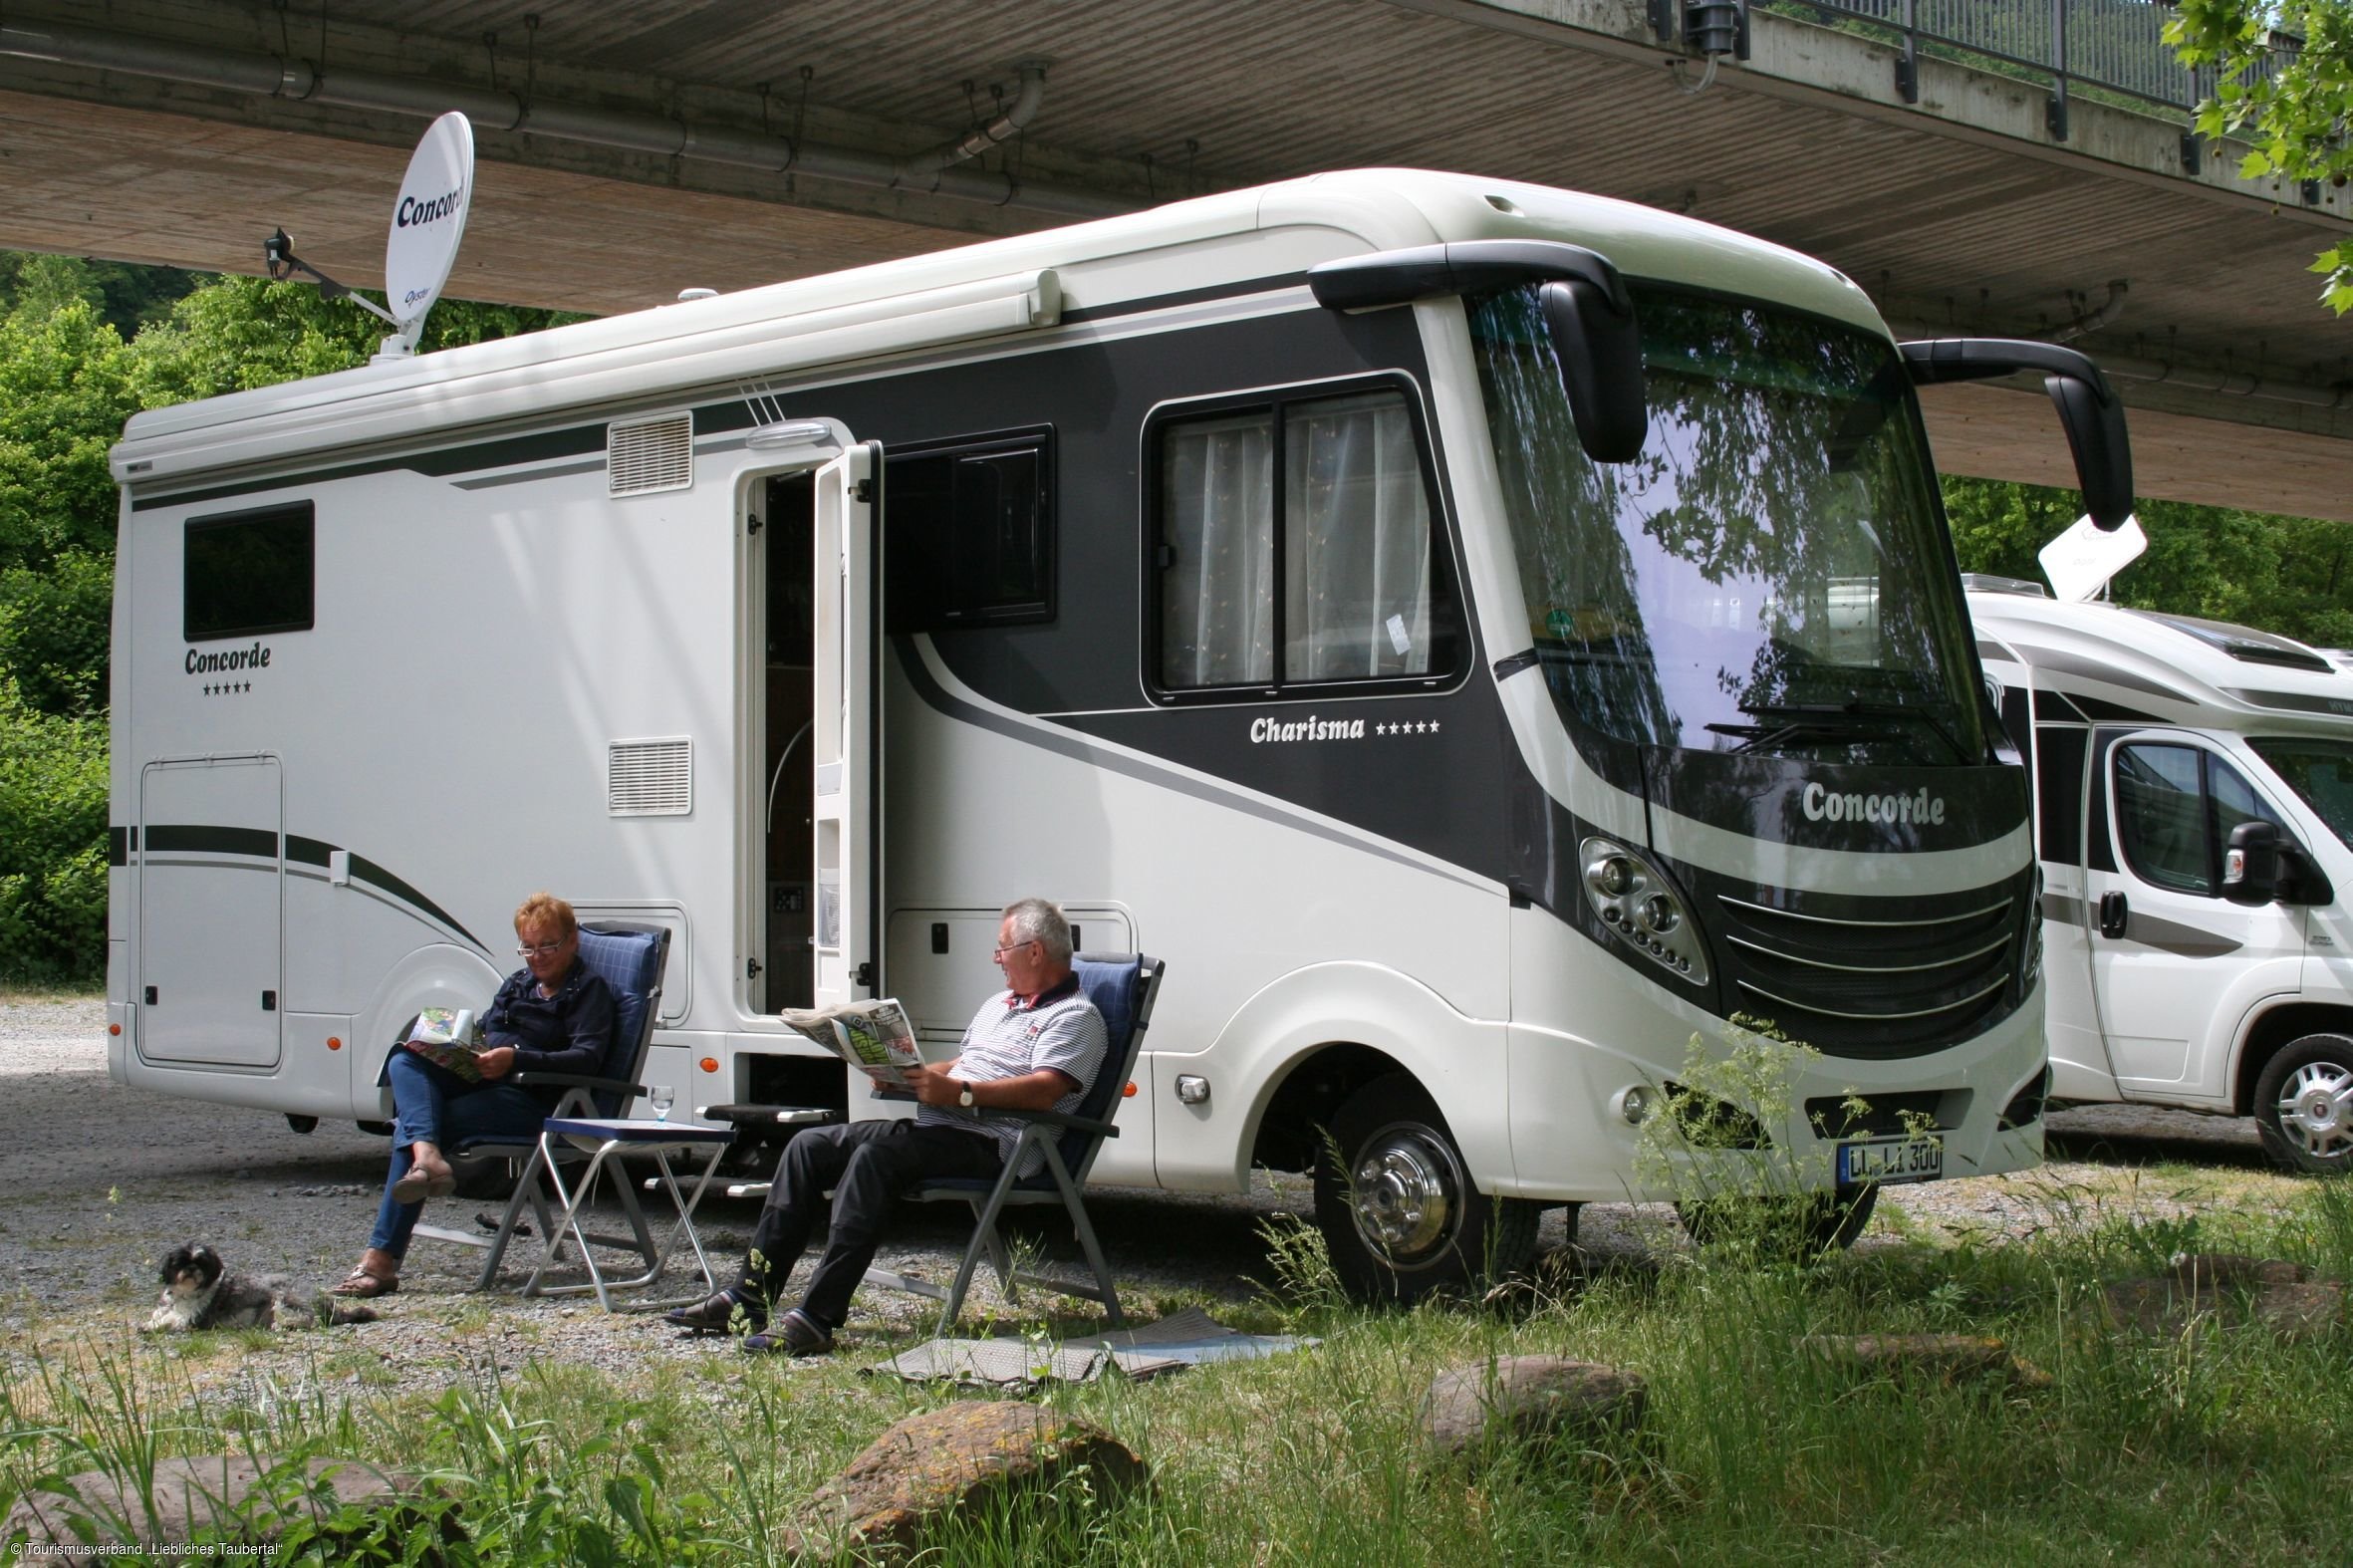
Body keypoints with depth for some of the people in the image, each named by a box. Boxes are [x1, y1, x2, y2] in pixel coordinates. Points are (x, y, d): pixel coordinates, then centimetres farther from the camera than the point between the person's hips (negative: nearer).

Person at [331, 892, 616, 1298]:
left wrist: (516, 1059, -25)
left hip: (531, 1100, -8)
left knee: (411, 1126, -24)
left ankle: (381, 1259, -25)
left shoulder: (590, 990, 5)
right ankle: (427, 1157, -42)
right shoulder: (517, 984, 29)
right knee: (404, 1062, -20)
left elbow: (587, 1059, -11)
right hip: (476, 1082, 8)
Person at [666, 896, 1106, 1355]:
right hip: (933, 1128, 10)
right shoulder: (999, 1004, 28)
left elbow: (1043, 1092, -20)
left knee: (875, 1156, -33)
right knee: (809, 1146, -2)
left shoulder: (1076, 1017, -4)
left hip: (992, 1144, -10)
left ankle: (816, 1320, -37)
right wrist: (904, 1073, 12)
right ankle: (749, 1298, -5)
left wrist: (958, 1092, -26)